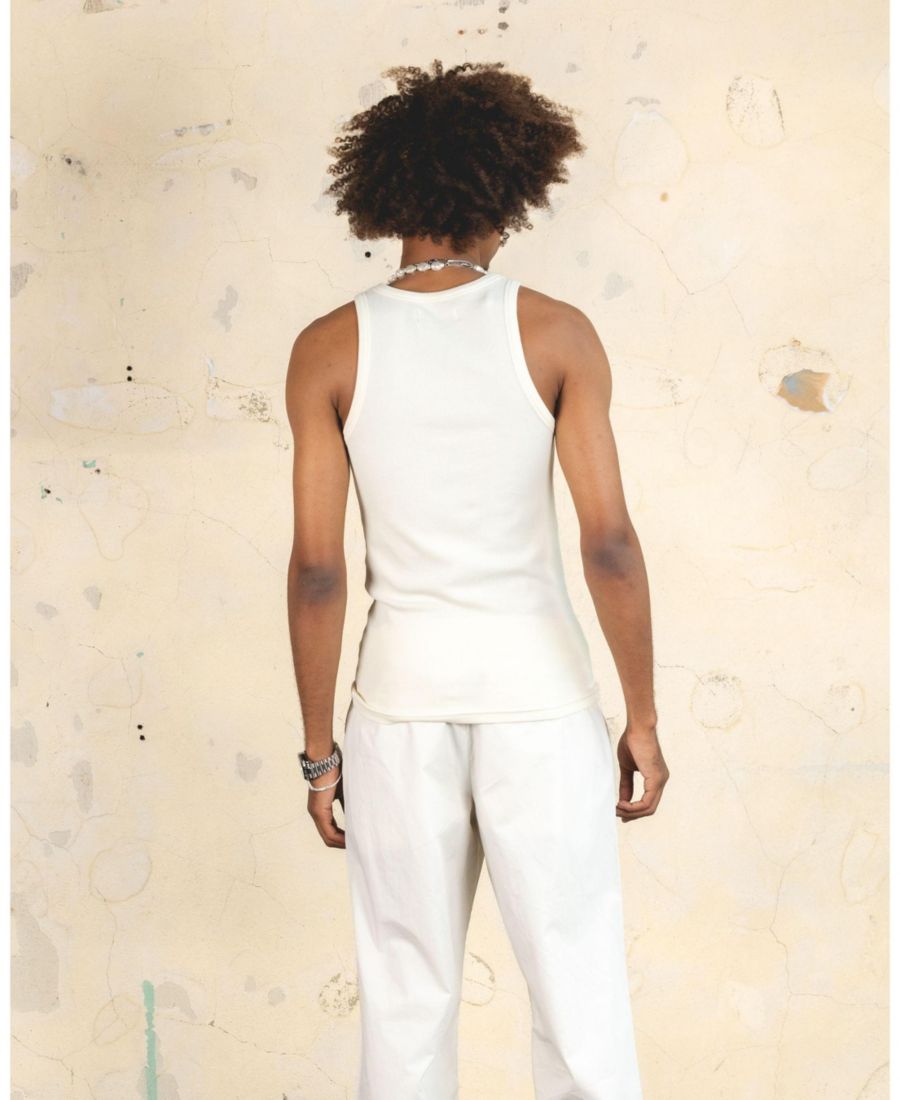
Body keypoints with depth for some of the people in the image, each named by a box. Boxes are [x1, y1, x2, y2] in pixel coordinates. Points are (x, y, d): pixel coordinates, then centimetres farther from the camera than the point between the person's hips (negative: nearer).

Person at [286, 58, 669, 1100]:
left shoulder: (330, 348, -4)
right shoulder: (554, 331, -7)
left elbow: (316, 567, -5)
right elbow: (609, 543, -10)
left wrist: (319, 747, 4)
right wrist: (642, 719, 0)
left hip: (404, 698, 2)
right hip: (539, 698, -1)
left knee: (408, 1005, 14)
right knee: (579, 999, 9)